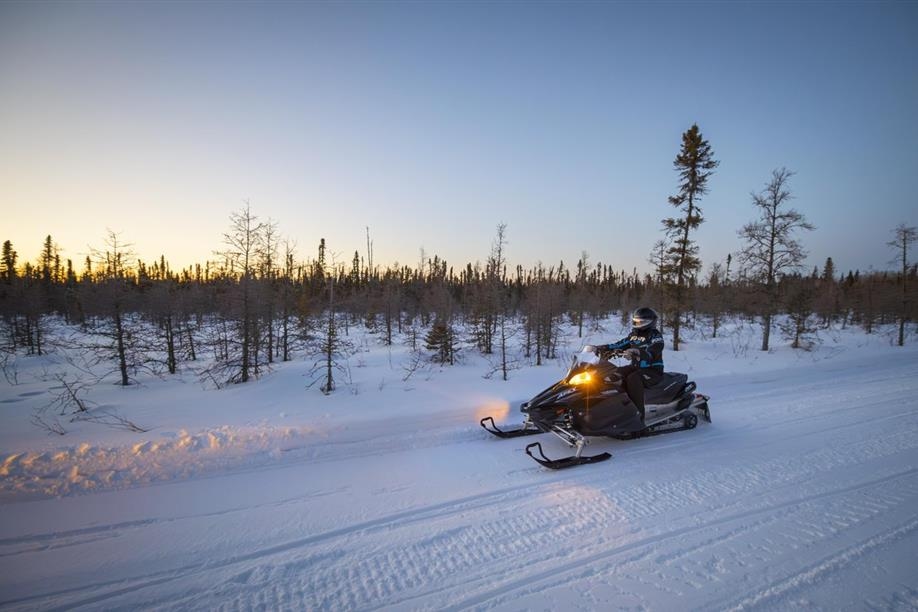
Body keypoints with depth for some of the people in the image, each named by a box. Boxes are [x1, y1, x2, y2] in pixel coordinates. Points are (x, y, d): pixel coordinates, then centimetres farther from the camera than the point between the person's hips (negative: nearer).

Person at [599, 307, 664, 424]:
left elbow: (652, 353, -28)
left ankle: (638, 415, -34)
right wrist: (600, 348, -2)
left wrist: (637, 351, -48)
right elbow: (619, 345, 10)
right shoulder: (634, 335, 13)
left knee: (633, 378, -36)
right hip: (636, 367, 7)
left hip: (653, 370, -7)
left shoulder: (656, 335, -9)